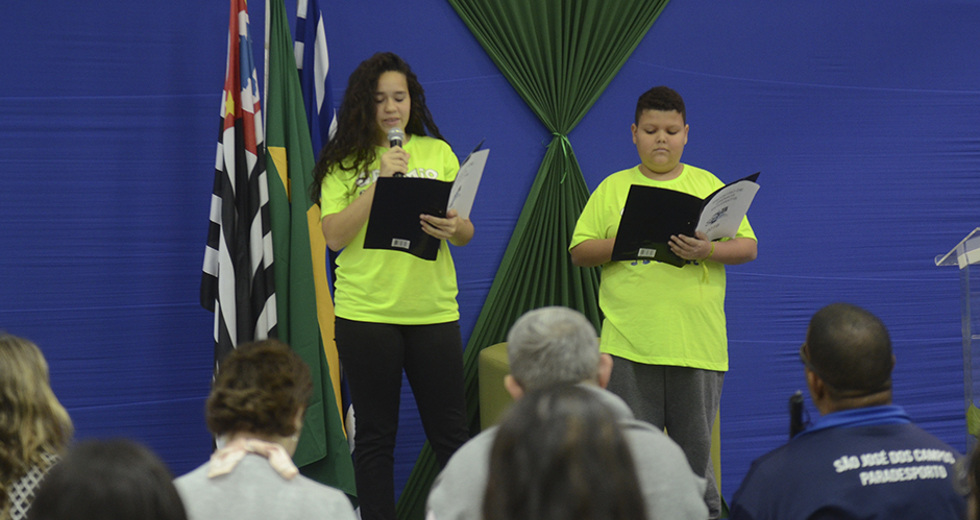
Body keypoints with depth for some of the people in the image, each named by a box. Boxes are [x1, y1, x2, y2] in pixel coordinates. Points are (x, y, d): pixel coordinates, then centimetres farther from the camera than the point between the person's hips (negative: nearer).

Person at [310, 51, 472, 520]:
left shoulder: (438, 153, 9)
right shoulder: (345, 163, 2)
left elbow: (466, 233, 9)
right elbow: (334, 236, -9)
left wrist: (454, 229, -15)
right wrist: (380, 180, -14)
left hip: (433, 310, 2)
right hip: (365, 314, -1)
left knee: (450, 433, 3)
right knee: (374, 436, 4)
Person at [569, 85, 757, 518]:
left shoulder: (709, 186, 10)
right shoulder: (613, 189, 9)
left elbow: (748, 248, 5)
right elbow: (579, 252, 5)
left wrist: (707, 251, -14)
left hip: (696, 345, 0)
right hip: (630, 343, 0)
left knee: (694, 448, 7)